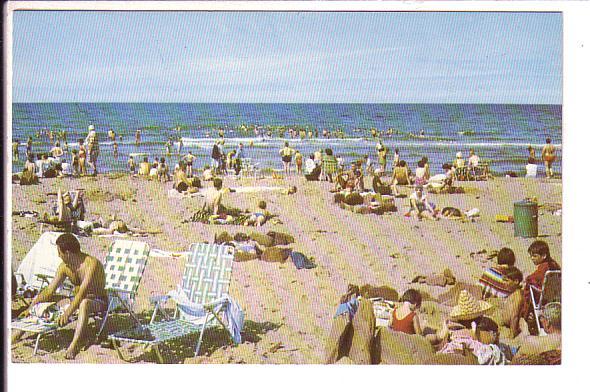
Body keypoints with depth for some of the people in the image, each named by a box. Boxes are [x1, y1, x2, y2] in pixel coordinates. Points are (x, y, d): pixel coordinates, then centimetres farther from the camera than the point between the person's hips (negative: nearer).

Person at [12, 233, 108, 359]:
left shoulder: (92, 264, -25)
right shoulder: (64, 266, -1)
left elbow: (83, 292, -35)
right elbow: (49, 291, 2)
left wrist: (67, 313, -45)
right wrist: (30, 307, -7)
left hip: (99, 302, -8)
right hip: (77, 300, 8)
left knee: (84, 303, -43)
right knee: (41, 300, 2)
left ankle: (75, 343, -50)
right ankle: (22, 330, 8)